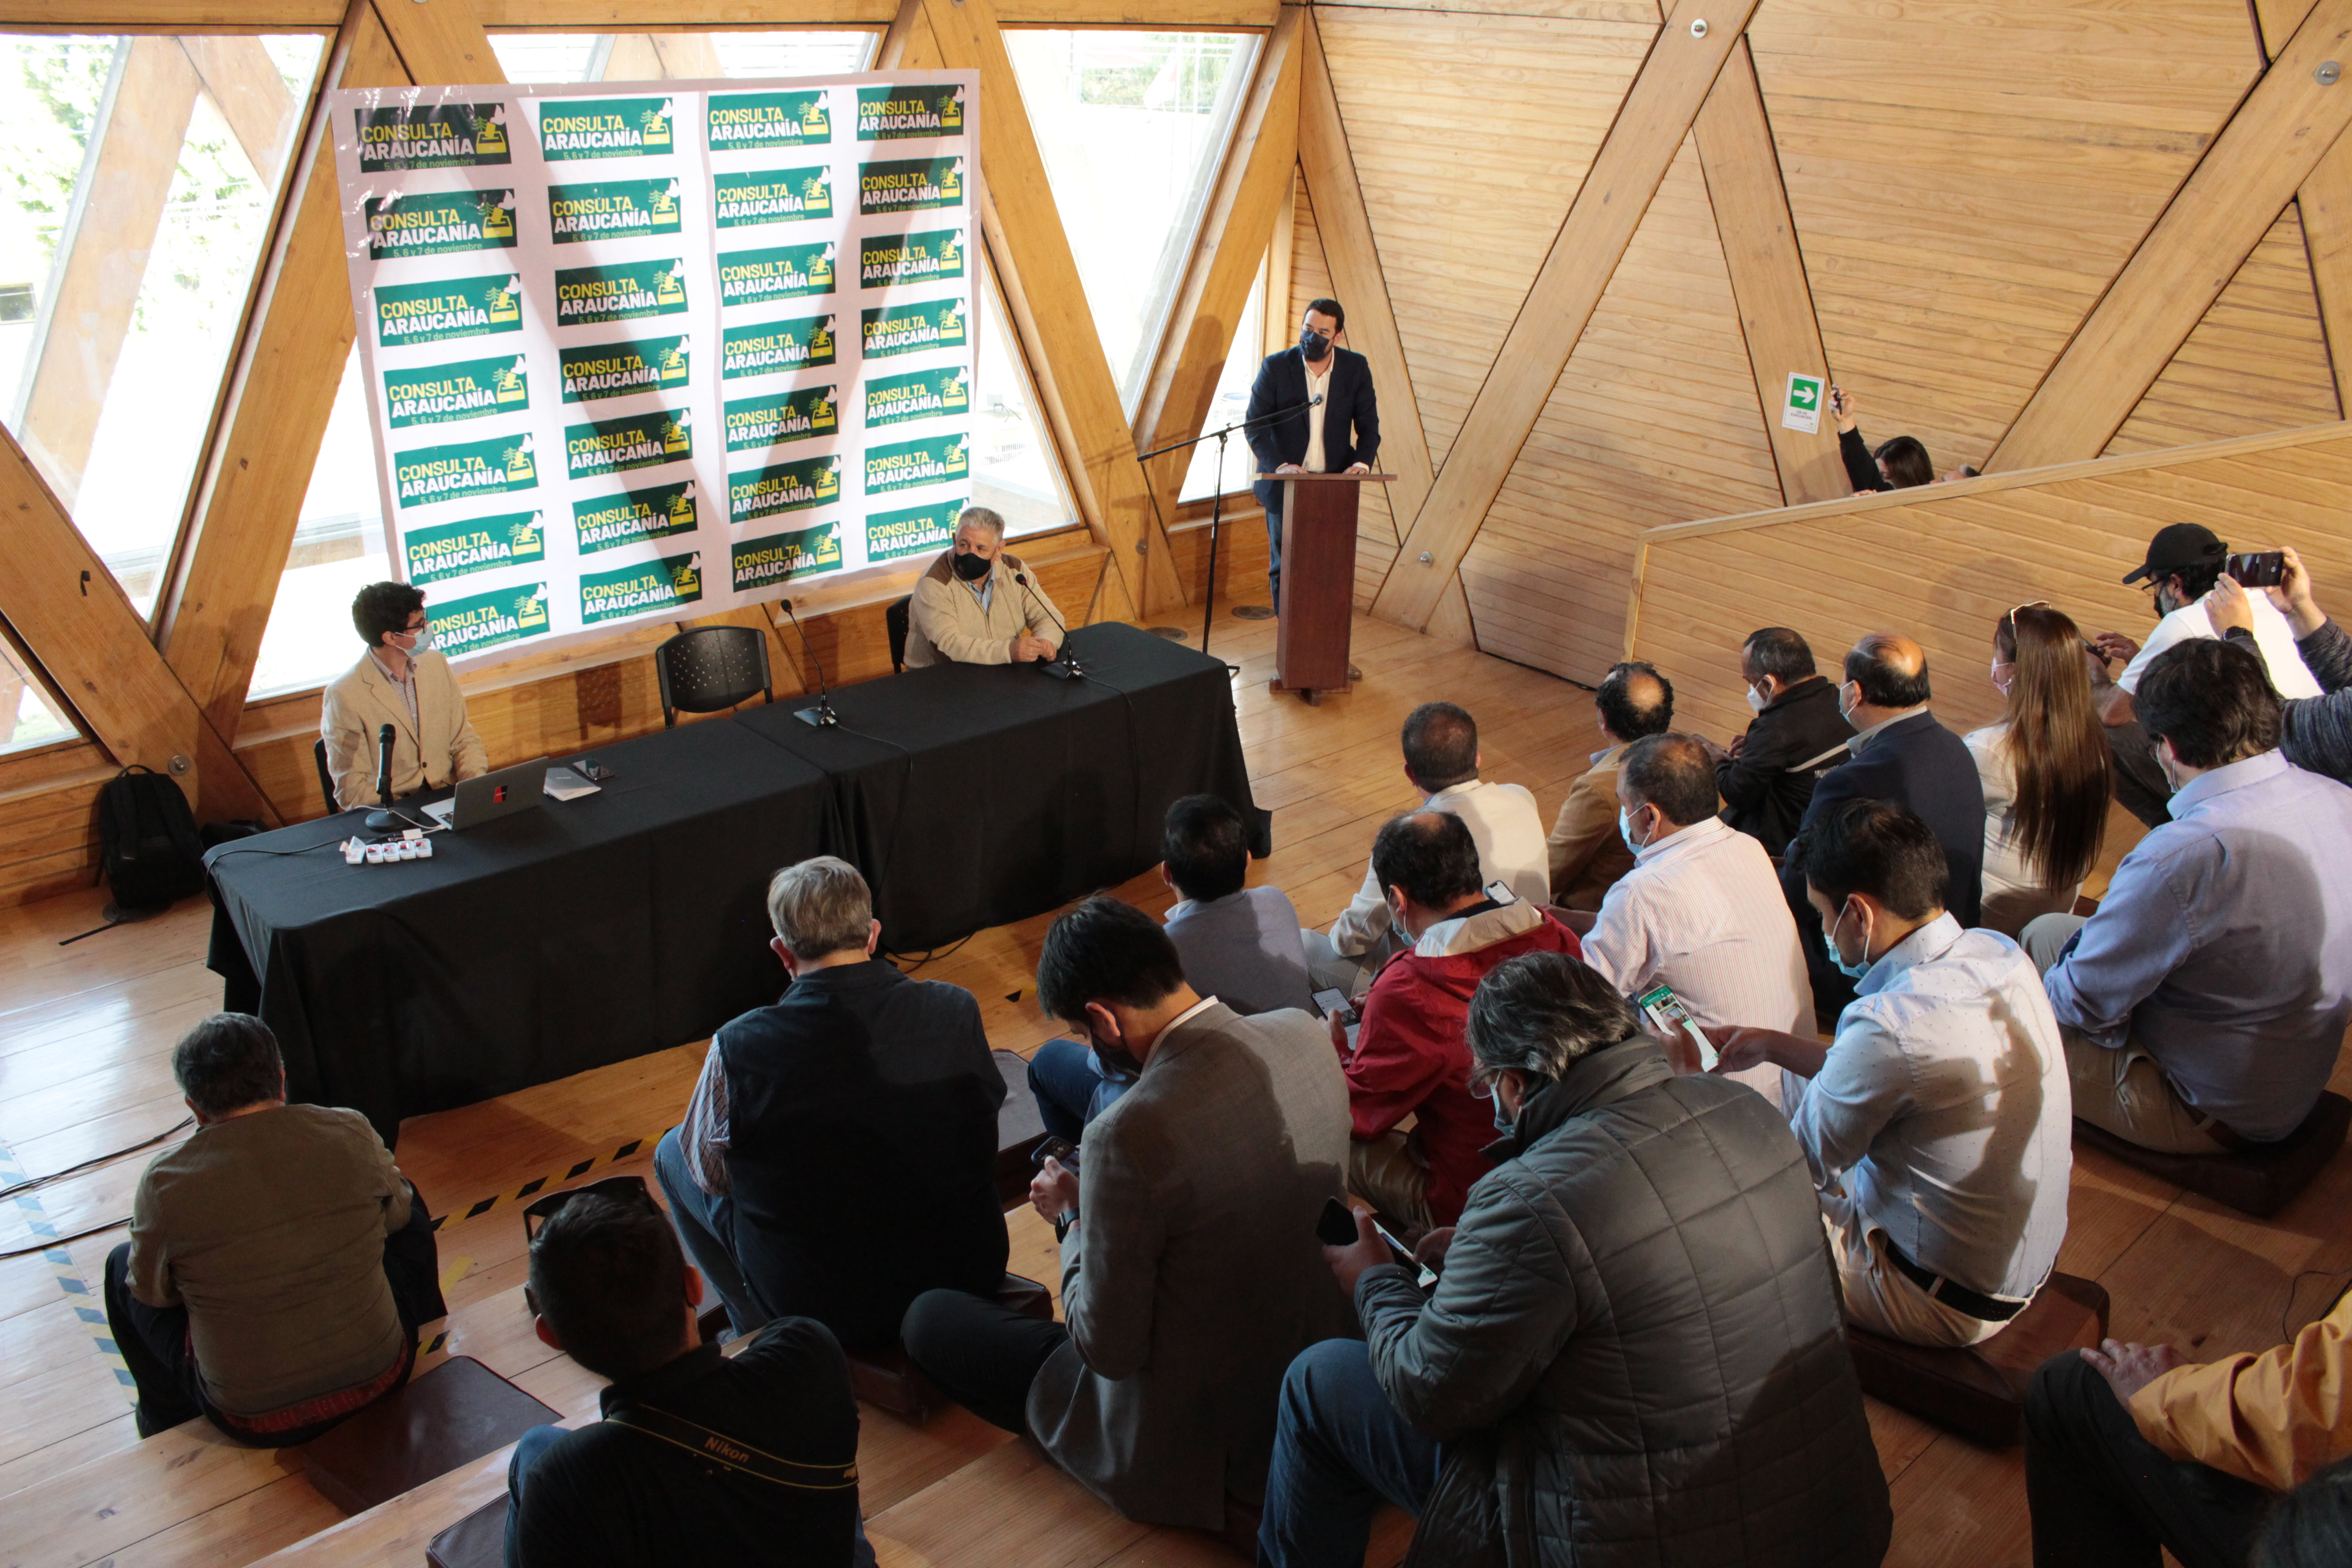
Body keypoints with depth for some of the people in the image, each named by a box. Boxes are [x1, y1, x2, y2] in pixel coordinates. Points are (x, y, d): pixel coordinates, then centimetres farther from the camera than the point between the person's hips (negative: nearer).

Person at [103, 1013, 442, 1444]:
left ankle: (168, 1423, 40)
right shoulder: (352, 1133, -12)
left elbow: (152, 1292, -1)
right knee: (409, 1210, 27)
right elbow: (397, 1216, 6)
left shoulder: (165, 1183, -17)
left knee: (122, 1266, 21)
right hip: (381, 1378, 1)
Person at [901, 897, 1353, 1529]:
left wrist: (1073, 1218, -6)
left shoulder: (1130, 1135, -33)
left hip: (1186, 1444, -7)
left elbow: (1106, 1350, -23)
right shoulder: (1304, 1035, -12)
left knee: (928, 1317, 11)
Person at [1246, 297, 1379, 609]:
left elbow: (1368, 424, 4)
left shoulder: (1356, 367, 0)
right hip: (1284, 485, -1)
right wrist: (1279, 465, -23)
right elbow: (1254, 424, -8)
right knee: (1284, 568, 5)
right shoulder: (1276, 367, -5)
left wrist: (1362, 462, -16)